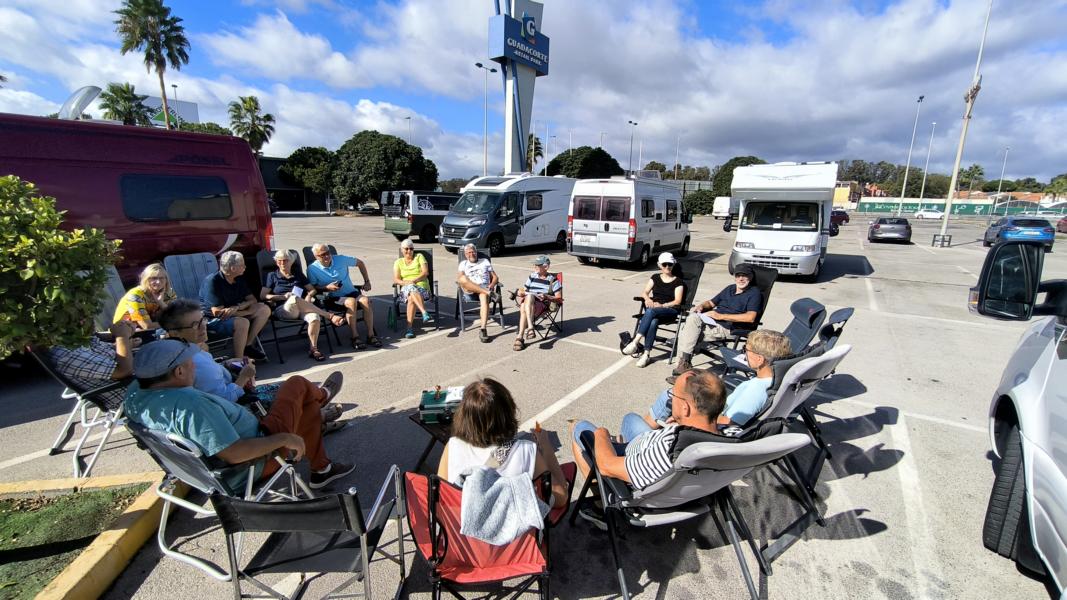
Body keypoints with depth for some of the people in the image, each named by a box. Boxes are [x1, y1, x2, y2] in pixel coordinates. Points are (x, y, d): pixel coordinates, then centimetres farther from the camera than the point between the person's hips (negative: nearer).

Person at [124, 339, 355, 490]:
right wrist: (285, 438, -28)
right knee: (297, 385, 5)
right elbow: (234, 453, -38)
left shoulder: (135, 392, -10)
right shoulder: (191, 405, -39)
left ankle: (322, 469, 35)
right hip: (256, 463, -9)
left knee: (307, 404, 22)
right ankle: (320, 395, 45)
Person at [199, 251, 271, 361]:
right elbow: (218, 312, -24)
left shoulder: (239, 279, 5)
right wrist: (248, 311, -17)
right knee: (242, 323, -36)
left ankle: (247, 346, -5)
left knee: (264, 309, -11)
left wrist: (237, 307, -19)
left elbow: (253, 300, 5)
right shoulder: (212, 281, -19)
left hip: (234, 314, 8)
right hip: (212, 320, -8)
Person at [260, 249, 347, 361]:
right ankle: (330, 316, -37)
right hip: (283, 309, -2)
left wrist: (309, 296, -3)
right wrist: (284, 296, -6)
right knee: (295, 299, -39)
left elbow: (312, 289, 21)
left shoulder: (298, 274, 24)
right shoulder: (272, 275, 17)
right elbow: (263, 295, 9)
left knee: (315, 317, -35)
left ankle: (313, 349, -24)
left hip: (302, 309, 2)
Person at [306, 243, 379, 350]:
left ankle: (370, 335, -22)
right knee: (351, 302, -35)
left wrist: (367, 281, 10)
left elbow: (359, 263, 14)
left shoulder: (341, 259, 1)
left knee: (366, 300, -29)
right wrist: (327, 288, -17)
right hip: (333, 299, -3)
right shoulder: (312, 269, -4)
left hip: (352, 293, 3)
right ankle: (355, 337, -28)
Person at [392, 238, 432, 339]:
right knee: (411, 289, -38)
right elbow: (396, 280, 5)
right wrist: (406, 283, -16)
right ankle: (424, 312, -53)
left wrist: (414, 280, -15)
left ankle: (410, 327, -40)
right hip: (406, 289, 1)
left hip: (422, 287, -1)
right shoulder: (398, 262, 19)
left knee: (411, 298, -35)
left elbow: (425, 272, 0)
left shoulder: (419, 257, 15)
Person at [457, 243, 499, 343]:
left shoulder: (485, 261, 25)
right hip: (470, 290, 1)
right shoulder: (463, 264, 25)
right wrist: (460, 279, -17)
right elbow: (459, 277, 8)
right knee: (462, 278, -33)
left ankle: (483, 329, -48)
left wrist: (491, 285, -2)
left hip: (484, 287, 0)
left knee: (484, 297, -38)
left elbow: (495, 277, 20)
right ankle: (488, 293, -38)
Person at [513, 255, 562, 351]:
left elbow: (559, 299, 4)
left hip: (543, 304, -3)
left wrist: (546, 297, -13)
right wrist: (520, 292, 1)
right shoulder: (532, 276, 19)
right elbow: (523, 290, 26)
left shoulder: (553, 280, 7)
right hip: (528, 302, 4)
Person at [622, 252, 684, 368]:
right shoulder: (655, 278, 22)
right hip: (653, 306, 2)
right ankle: (646, 354, -40)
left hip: (670, 310, -2)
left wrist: (662, 305, -18)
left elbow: (677, 301, 0)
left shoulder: (678, 282, 12)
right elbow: (644, 292, 13)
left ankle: (635, 343, -43)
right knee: (653, 322, -37)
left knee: (651, 311, -38)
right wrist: (648, 299, -12)